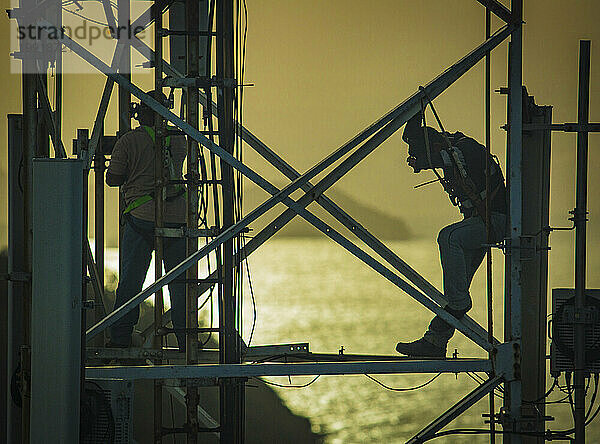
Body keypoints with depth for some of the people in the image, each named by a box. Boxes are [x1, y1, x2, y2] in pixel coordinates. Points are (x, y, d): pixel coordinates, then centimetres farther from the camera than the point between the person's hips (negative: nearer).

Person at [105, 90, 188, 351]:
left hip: (141, 217, -2)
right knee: (180, 280, 7)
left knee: (130, 279, 4)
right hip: (177, 216, 2)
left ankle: (121, 337, 3)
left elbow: (112, 179, -1)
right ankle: (186, 341, 8)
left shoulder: (128, 142, -5)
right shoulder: (177, 139, 5)